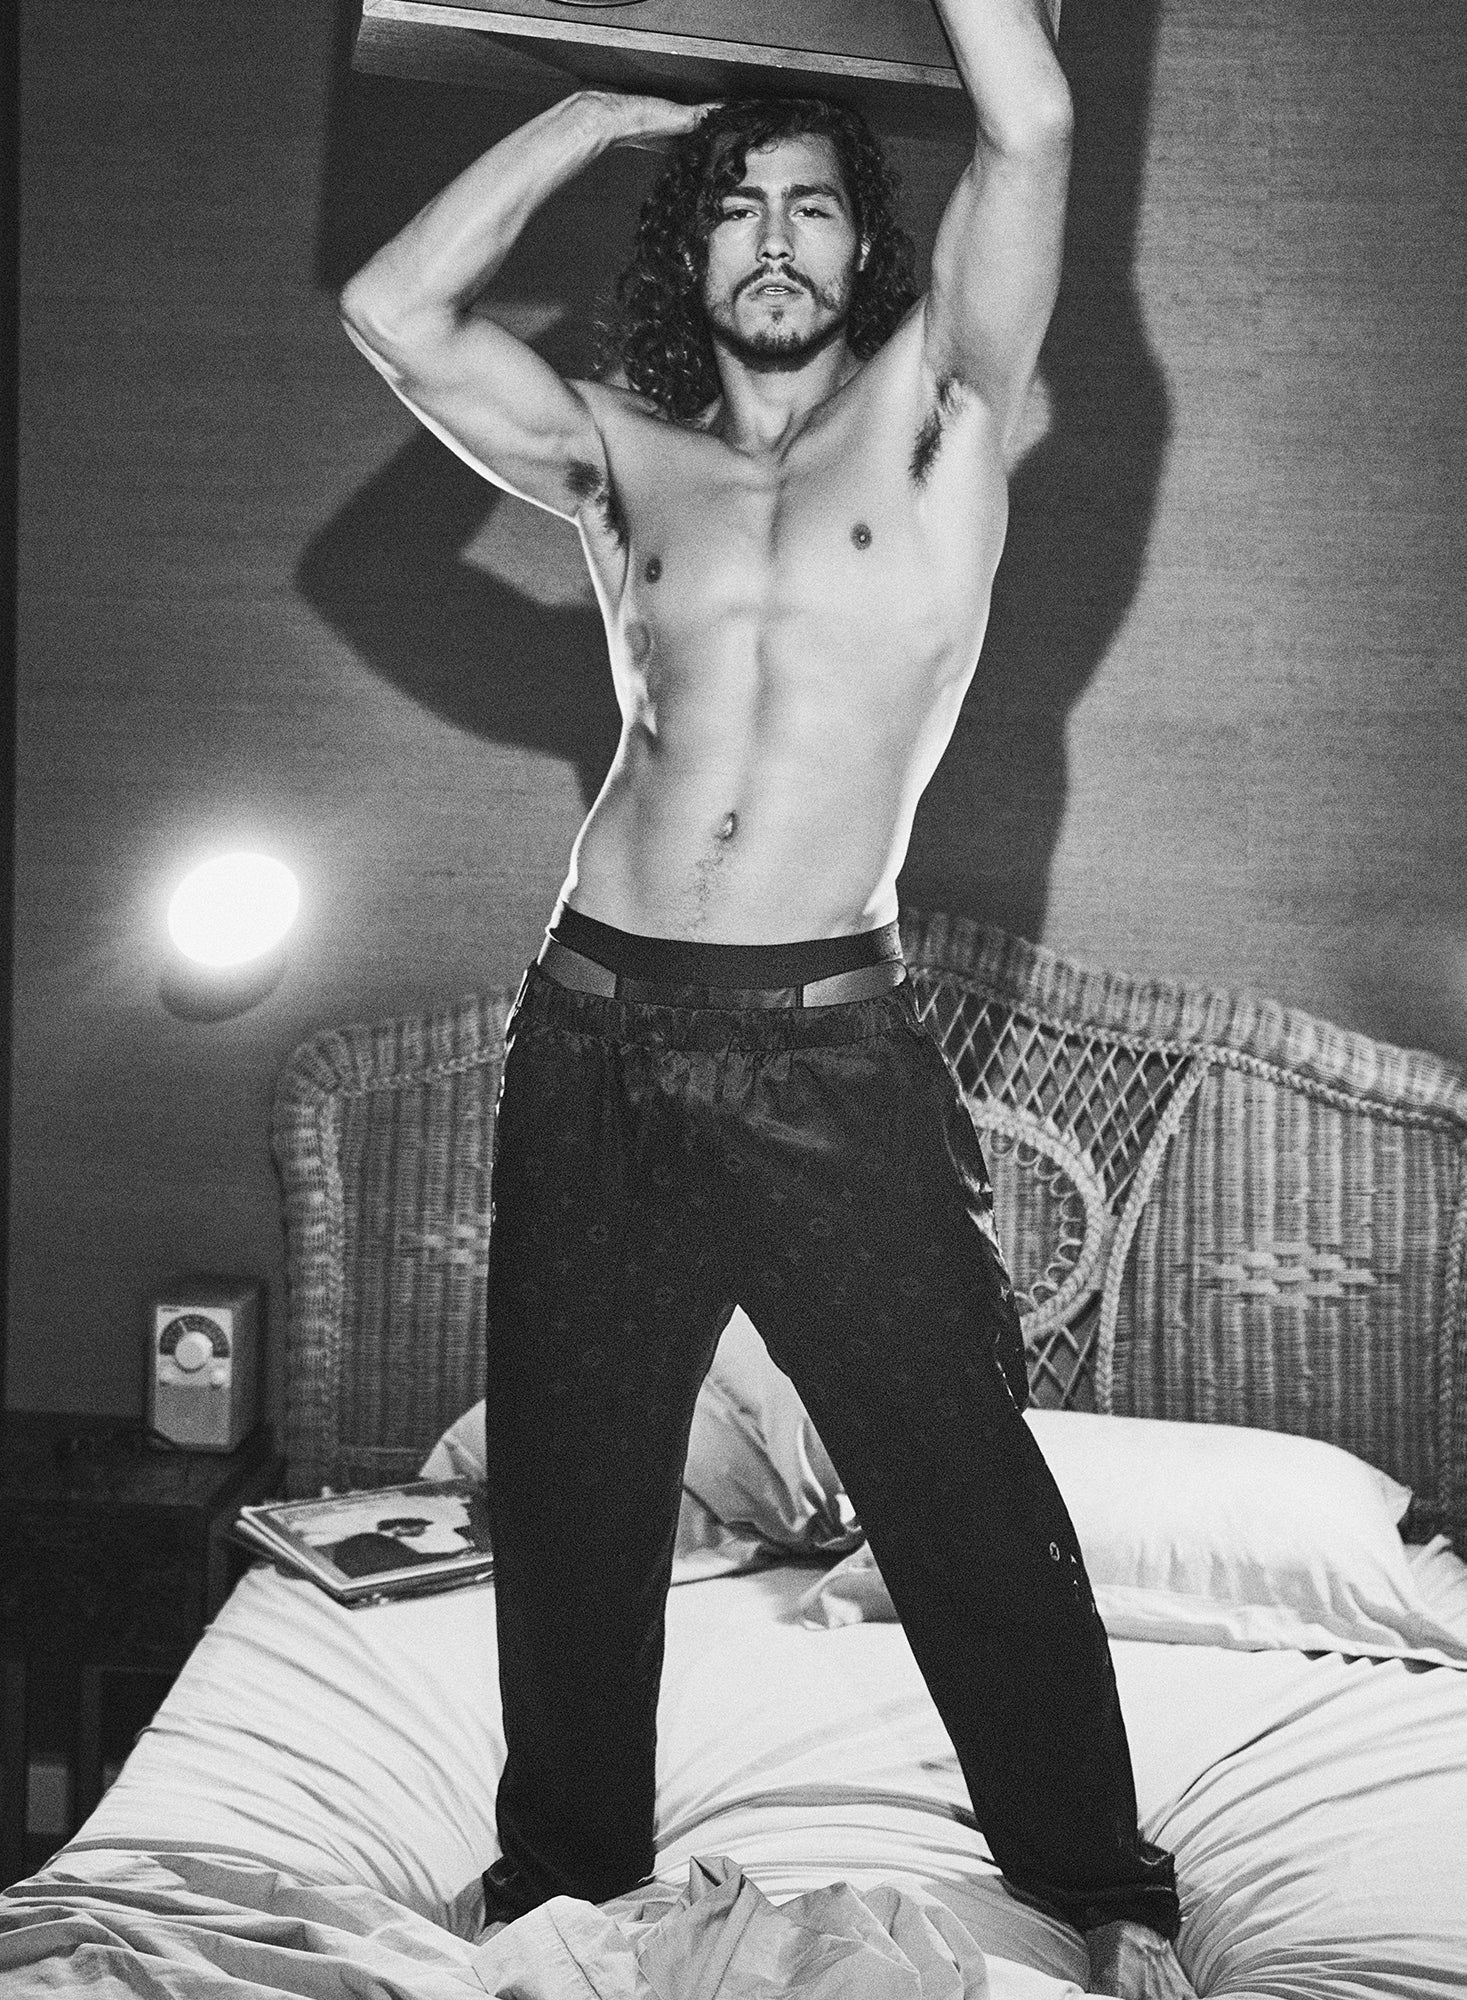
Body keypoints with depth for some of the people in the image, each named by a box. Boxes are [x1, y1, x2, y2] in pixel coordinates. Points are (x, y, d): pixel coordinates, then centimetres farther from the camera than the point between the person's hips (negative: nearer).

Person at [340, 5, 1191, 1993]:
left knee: (970, 1490, 1)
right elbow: (394, 308, 6)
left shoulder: (935, 416, 6)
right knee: (569, 1489, 12)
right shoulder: (624, 458, 13)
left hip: (833, 1044, -3)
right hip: (596, 1029, 3)